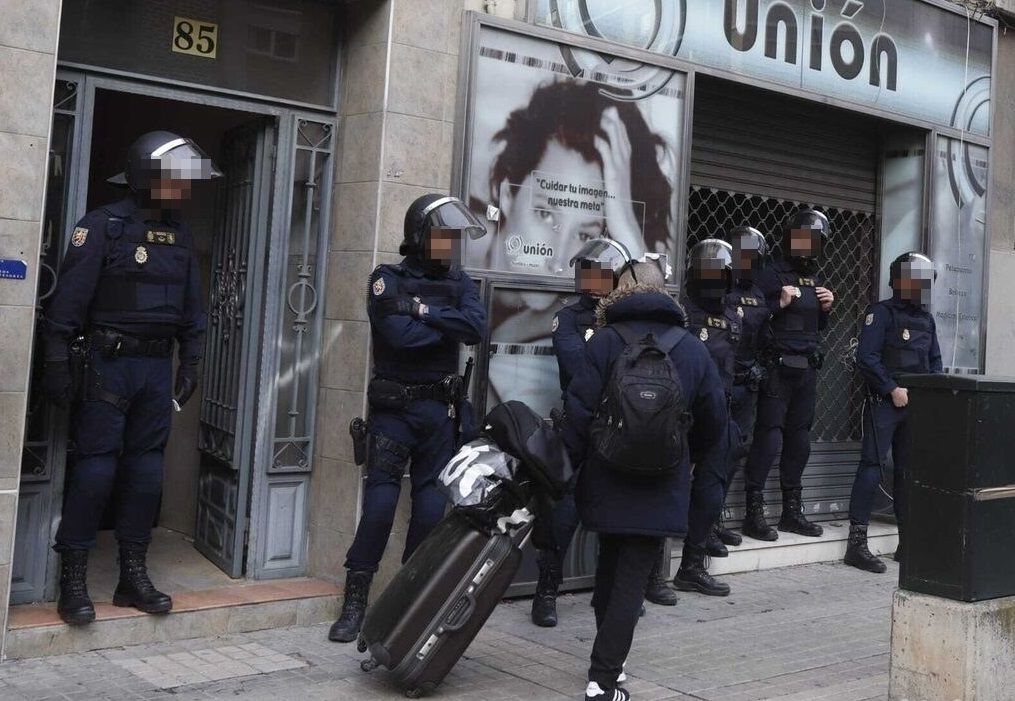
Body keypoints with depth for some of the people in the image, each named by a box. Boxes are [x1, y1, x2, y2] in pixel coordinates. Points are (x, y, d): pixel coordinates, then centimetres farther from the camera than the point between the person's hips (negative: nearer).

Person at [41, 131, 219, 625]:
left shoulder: (180, 235, 11)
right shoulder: (104, 226, -8)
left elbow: (192, 307, 17)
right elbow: (69, 300, -11)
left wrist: (191, 362, 14)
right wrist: (58, 364, -14)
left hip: (156, 367, 6)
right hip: (106, 363, -6)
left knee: (146, 470, 7)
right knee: (96, 468, -5)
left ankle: (133, 576, 17)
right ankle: (72, 580, 5)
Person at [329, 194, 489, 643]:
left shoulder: (460, 284, 9)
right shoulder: (388, 281, -3)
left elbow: (477, 328, -9)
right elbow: (399, 335, -20)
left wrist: (422, 310, -15)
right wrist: (449, 324, -8)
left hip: (441, 408, 4)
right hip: (394, 406, -4)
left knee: (431, 502, 7)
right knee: (380, 498, -7)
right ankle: (355, 599, 1)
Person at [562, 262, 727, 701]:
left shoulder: (605, 341, -6)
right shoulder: (692, 349, 1)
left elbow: (578, 412, -11)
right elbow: (714, 421, 9)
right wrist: (692, 455, 27)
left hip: (605, 484, 0)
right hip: (660, 493, 0)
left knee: (609, 569, 19)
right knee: (632, 582, 3)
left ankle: (608, 663, 28)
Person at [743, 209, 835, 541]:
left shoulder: (815, 278, 16)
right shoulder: (773, 274, -6)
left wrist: (826, 308, 7)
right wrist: (780, 303, -22)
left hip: (807, 370, 7)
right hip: (777, 367, -7)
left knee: (799, 441, 11)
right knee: (768, 438, -8)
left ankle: (792, 511, 20)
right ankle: (754, 513, -3)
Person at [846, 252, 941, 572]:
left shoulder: (927, 319, 16)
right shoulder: (881, 312, -6)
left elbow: (935, 362, 21)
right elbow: (866, 358, -14)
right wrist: (893, 389, -16)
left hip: (915, 404, 7)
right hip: (883, 402, -7)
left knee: (909, 468, 11)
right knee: (872, 465, -10)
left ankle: (907, 540, 20)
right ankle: (857, 543, -9)